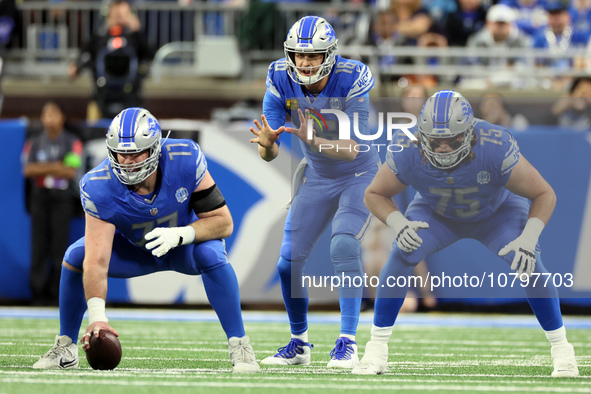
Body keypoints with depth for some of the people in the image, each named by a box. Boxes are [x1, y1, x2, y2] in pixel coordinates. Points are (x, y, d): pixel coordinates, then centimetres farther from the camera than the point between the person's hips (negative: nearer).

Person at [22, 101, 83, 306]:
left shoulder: (72, 143, 4)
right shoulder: (33, 143, 10)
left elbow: (71, 171, -6)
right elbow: (27, 170, -1)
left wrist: (42, 169, -8)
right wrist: (55, 167, -11)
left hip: (62, 199, -2)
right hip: (39, 197, 2)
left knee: (59, 245, -5)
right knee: (39, 245, -2)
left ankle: (55, 292, -3)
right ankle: (38, 291, 1)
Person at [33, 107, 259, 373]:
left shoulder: (186, 160, -31)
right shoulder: (100, 187, -32)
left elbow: (223, 222, -24)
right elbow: (97, 261, -38)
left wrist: (180, 234, -41)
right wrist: (97, 316, -51)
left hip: (186, 242, -1)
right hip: (135, 249, 1)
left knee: (211, 255, -34)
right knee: (76, 256, -22)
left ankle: (239, 347, -23)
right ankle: (65, 347, -4)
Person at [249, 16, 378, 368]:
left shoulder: (353, 81, -28)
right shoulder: (282, 80, -17)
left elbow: (351, 150, -30)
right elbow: (270, 154, -17)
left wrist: (313, 139, -47)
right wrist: (267, 143, -41)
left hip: (360, 175, -4)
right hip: (317, 178, 5)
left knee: (344, 246, -26)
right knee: (289, 261, -1)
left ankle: (348, 344, -22)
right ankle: (300, 344, 20)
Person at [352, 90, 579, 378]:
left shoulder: (496, 149, -40)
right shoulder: (408, 155, -34)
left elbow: (544, 195, -26)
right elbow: (374, 194, -15)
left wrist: (529, 238, -39)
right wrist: (398, 223, -34)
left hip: (497, 212, -1)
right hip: (437, 214, 1)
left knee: (528, 263, -23)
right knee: (401, 256, -23)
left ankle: (561, 348, -3)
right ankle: (376, 349, -10)